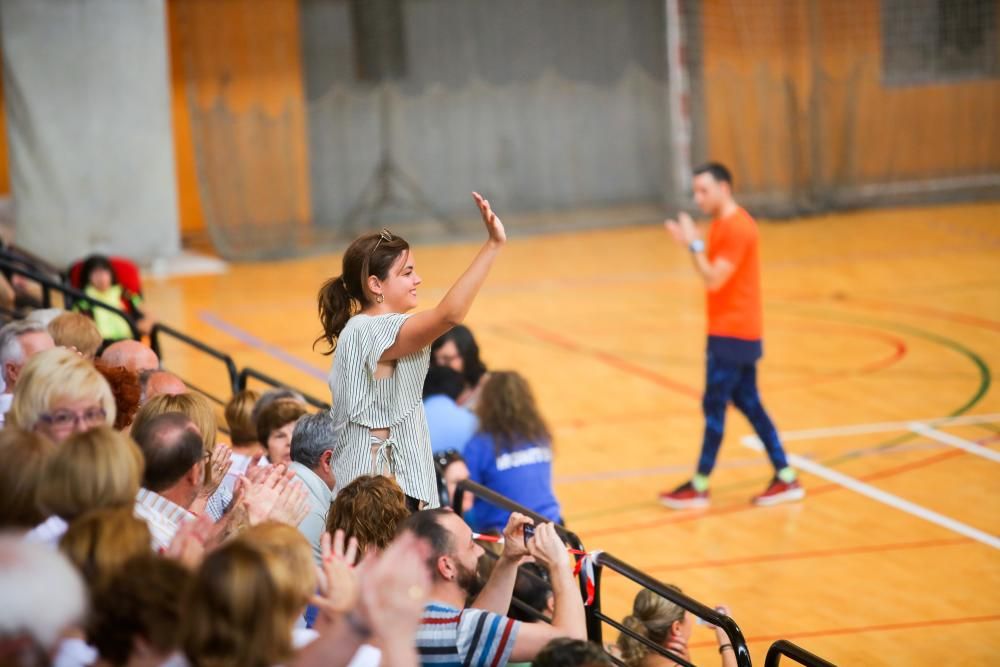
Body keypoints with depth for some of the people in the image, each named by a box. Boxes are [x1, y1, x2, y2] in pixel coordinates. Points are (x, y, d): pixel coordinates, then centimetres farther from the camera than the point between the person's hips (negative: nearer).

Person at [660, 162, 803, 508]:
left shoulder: (736, 228, -18)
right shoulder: (723, 224, 13)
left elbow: (713, 280, -22)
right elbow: (713, 274, 14)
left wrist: (694, 243, -18)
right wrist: (690, 242, 5)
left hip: (733, 334, -10)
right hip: (734, 332, 10)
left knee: (714, 405, -4)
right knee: (747, 402, 11)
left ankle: (699, 487, 3)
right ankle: (786, 479, 13)